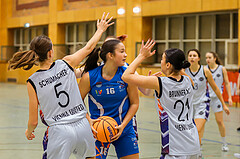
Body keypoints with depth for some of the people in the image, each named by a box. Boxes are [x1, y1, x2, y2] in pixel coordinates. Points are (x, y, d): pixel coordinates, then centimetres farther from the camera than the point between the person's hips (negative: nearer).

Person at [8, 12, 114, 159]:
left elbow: (33, 121, 0)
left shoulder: (33, 82, -4)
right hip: (82, 126, 3)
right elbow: (88, 48, 17)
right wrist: (100, 30, 34)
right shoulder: (66, 63, -2)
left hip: (60, 131, -2)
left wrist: (29, 132, 23)